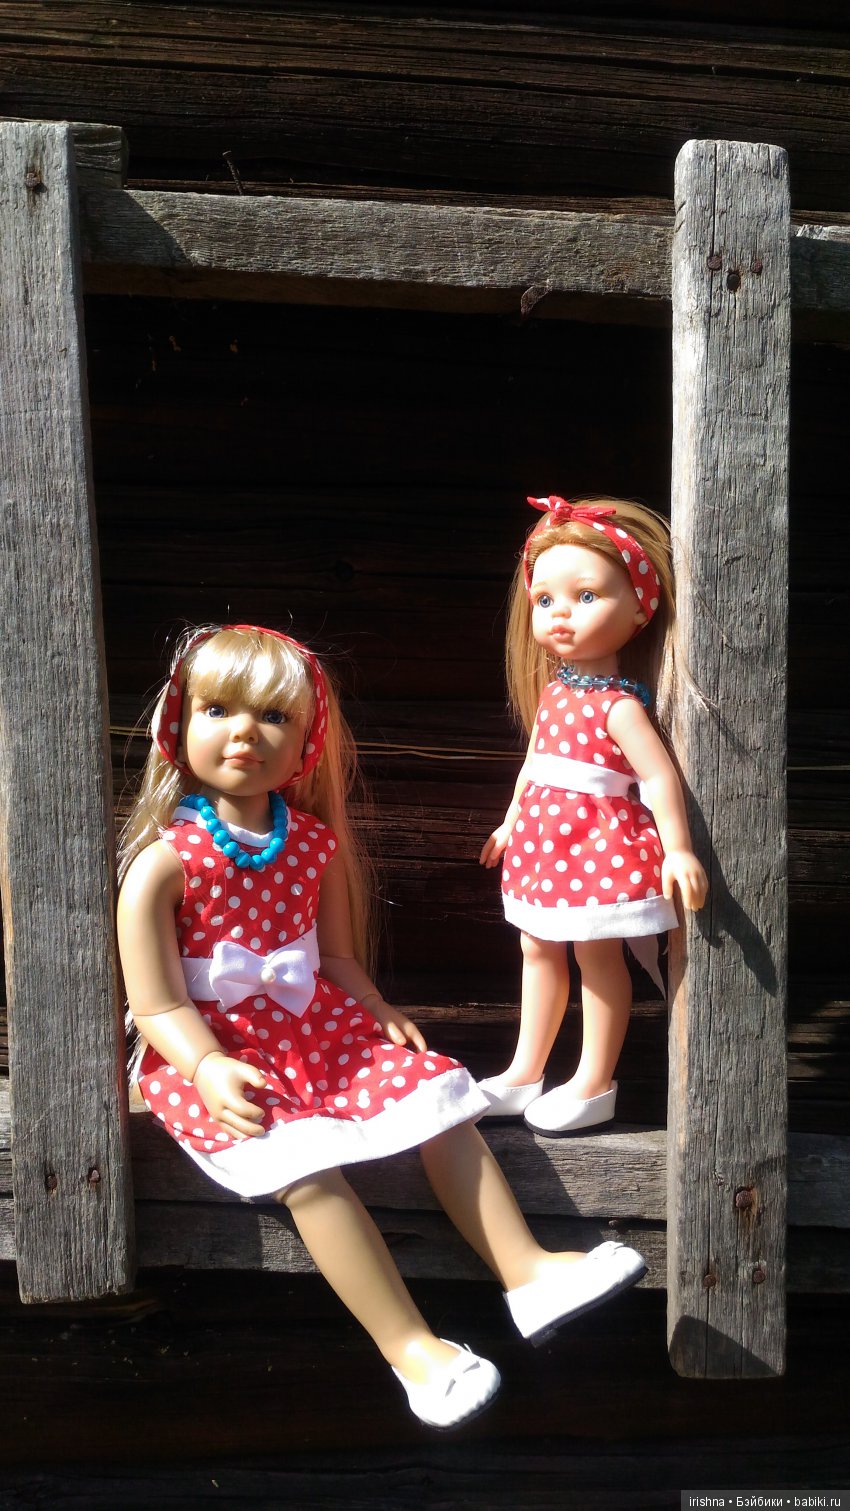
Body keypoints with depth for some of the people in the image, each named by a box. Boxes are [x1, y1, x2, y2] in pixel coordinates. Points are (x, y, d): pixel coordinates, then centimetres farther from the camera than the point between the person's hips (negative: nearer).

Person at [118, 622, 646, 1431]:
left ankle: (527, 1272, -1)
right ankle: (407, 1344, -18)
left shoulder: (316, 845, 3)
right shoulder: (163, 862, -13)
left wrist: (379, 1013, -3)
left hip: (315, 1025, 6)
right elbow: (156, 1005, -13)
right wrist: (209, 1069, -27)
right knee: (302, 1162, -27)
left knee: (438, 1094, -7)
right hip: (212, 1050, -5)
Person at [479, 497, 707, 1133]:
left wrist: (677, 848, -30)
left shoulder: (618, 703, -19)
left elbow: (660, 775, -23)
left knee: (597, 954, 3)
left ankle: (595, 1085, 18)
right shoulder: (555, 688, 6)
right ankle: (524, 1074, 29)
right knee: (537, 949, 16)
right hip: (546, 839, 9)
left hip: (598, 842, -9)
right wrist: (510, 822, 26)